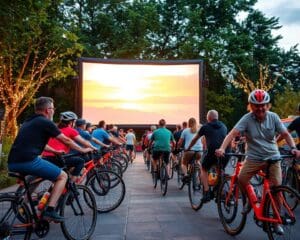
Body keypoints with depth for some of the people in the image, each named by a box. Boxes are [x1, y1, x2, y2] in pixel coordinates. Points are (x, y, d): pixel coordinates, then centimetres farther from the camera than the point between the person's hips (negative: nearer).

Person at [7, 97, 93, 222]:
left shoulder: (28, 122, 25)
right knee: (63, 176, 4)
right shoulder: (46, 122, 0)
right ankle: (50, 210, -5)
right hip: (28, 160, -9)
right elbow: (66, 140, 6)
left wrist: (56, 151, 48)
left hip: (12, 163, 9)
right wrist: (83, 150, 20)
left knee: (37, 174, 37)